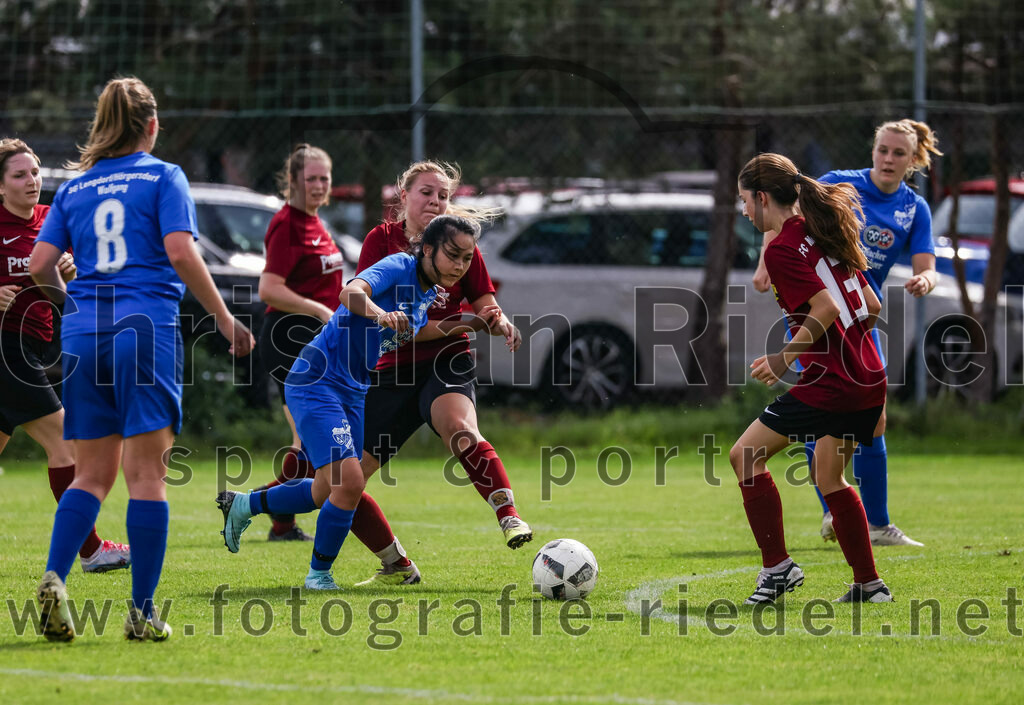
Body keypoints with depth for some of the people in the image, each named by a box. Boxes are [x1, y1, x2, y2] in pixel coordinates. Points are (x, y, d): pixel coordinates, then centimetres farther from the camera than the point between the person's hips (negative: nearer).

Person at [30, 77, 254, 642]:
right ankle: (142, 612, -4)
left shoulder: (74, 188, 14)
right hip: (146, 325, -4)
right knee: (147, 473, -1)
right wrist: (225, 319, -4)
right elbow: (180, 252, -10)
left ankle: (54, 577, -13)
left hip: (84, 329, 4)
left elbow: (40, 264, 6)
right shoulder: (163, 177, 3)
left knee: (92, 474, 9)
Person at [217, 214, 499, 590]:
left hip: (352, 392, 9)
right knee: (349, 484, -20)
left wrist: (471, 324, 17)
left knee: (328, 494, 19)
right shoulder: (399, 267, -18)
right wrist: (382, 315, -58)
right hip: (315, 384, -9)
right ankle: (319, 573, 0)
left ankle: (243, 505, 40)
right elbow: (352, 294, -37)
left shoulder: (428, 292, 7)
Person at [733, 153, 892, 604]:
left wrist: (785, 357, -11)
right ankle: (869, 584, 22)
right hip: (870, 380, 9)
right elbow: (870, 305, 17)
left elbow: (826, 307, -21)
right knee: (828, 477, 21)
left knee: (745, 455, -1)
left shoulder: (782, 249, -11)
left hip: (829, 382, -9)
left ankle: (778, 567, -3)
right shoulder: (822, 233, 15)